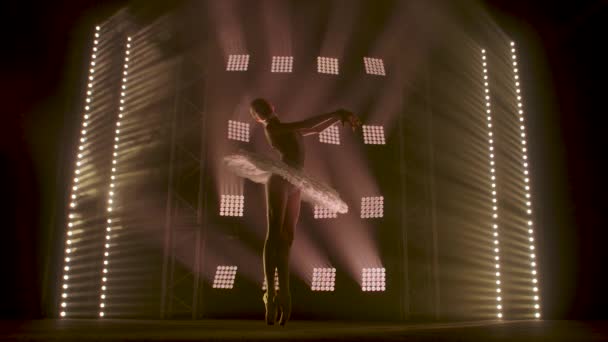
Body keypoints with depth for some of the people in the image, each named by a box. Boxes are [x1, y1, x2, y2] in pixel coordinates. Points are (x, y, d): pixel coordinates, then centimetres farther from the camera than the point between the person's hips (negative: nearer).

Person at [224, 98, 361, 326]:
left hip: (294, 184, 8)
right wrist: (337, 113, -7)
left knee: (287, 238, 2)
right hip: (280, 180, -8)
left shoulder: (287, 128, 28)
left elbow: (316, 129, 33)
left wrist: (339, 117, 21)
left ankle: (283, 294, 1)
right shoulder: (272, 127, 2)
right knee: (274, 233, -13)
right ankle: (270, 294, -17)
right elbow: (307, 124, -9)